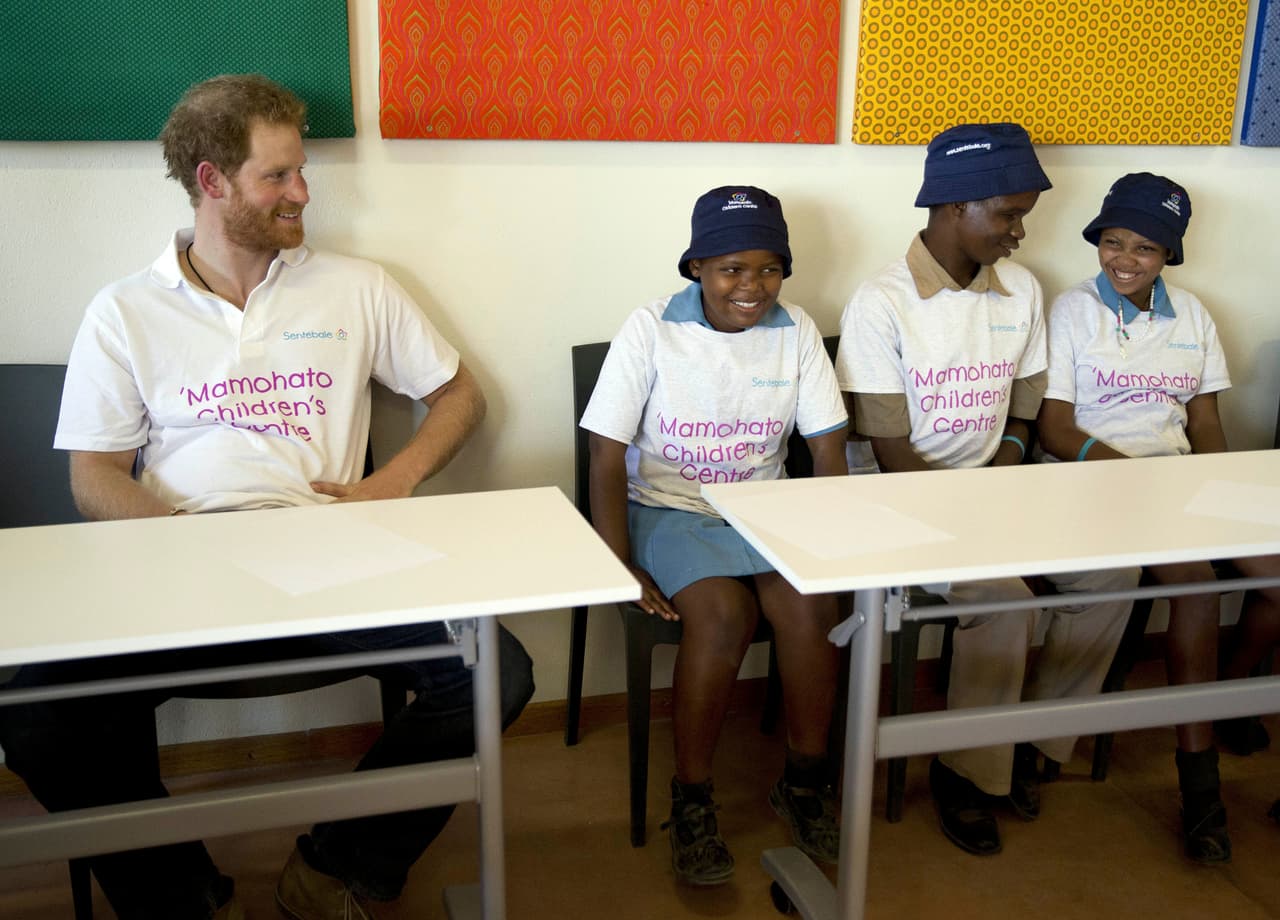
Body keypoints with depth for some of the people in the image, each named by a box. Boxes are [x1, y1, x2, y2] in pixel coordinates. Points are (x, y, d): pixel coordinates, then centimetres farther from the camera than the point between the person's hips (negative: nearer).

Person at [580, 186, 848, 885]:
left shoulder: (795, 330, 0)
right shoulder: (651, 329, -10)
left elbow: (829, 451, 2)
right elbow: (607, 459, -10)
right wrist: (620, 567, -17)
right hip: (669, 508, -3)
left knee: (811, 606, -24)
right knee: (724, 614, -29)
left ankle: (804, 781, 1)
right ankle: (691, 801, -9)